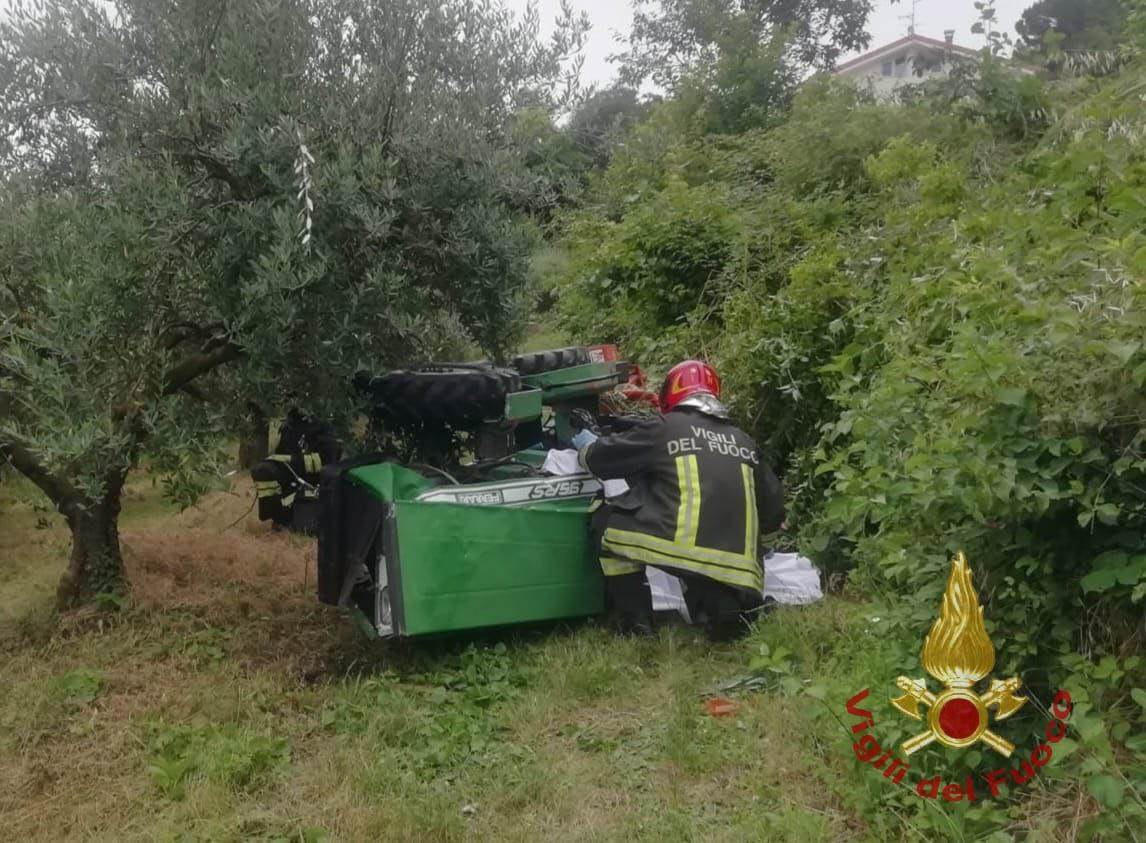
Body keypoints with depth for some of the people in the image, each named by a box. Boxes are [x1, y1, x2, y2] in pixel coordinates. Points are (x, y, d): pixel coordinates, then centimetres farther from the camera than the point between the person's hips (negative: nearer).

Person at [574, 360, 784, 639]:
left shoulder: (663, 428, 6)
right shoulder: (744, 441, 19)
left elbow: (599, 458, 15)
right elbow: (773, 514, 23)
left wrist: (585, 445, 38)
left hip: (681, 548, -4)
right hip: (737, 570, 5)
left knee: (607, 520, 17)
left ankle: (635, 621, 13)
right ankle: (721, 605, 2)